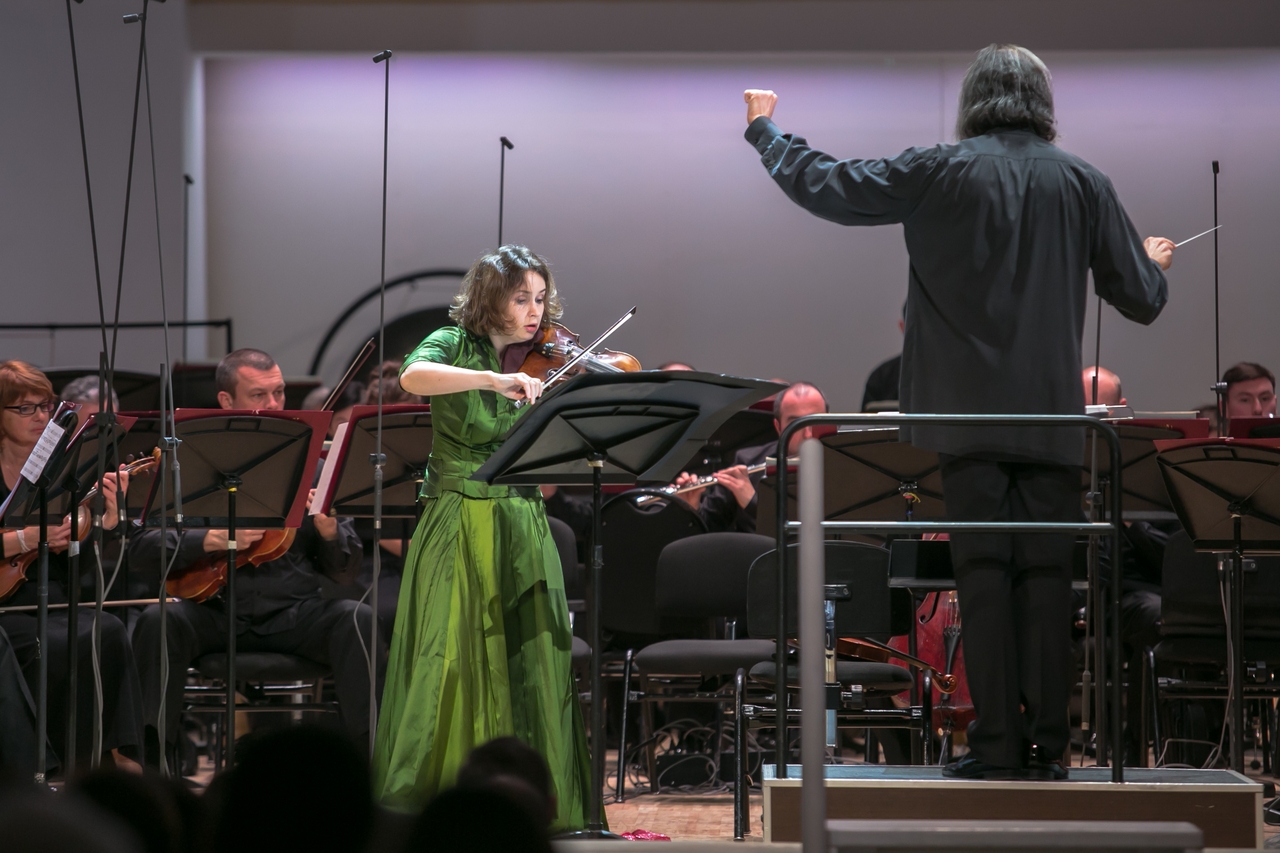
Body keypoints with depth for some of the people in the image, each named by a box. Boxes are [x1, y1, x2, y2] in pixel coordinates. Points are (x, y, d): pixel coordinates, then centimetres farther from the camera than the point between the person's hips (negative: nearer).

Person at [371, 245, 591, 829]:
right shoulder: (455, 346, -1)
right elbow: (412, 376, -24)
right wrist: (494, 379, -35)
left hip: (523, 528, 3)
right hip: (457, 525, -2)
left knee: (532, 661, -4)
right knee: (451, 664, -5)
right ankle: (431, 794, 5)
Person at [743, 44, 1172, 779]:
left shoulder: (939, 173, -3)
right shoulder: (1083, 183, 3)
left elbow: (824, 185, 5)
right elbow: (1141, 299, 7)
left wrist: (765, 128, 22)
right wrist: (1157, 263, 31)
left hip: (971, 411, -1)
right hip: (1053, 414, 2)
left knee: (984, 571, -1)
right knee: (1048, 573, 4)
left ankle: (997, 743, -3)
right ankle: (1047, 742, 2)